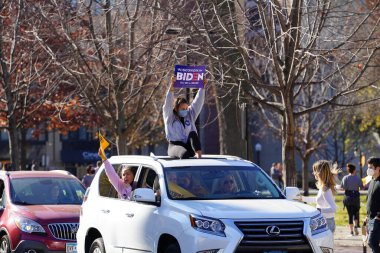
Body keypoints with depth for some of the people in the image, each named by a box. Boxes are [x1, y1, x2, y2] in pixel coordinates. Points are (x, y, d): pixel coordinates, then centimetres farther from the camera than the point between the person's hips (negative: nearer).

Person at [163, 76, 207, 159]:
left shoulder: (190, 115, 15)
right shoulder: (170, 117, 2)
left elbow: (198, 102, 9)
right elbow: (168, 104, -14)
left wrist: (202, 87, -3)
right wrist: (171, 89, -28)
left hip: (189, 146, 4)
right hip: (175, 146, -4)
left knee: (192, 133, -28)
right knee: (185, 154, -37)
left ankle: (199, 156, -44)